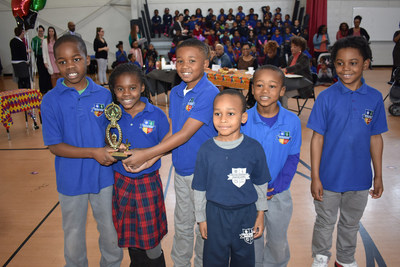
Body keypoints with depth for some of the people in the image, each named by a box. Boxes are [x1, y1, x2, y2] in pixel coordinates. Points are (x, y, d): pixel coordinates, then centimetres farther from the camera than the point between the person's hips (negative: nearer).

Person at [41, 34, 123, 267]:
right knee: (74, 236, 19)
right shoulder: (51, 100, -11)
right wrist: (93, 153, -22)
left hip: (103, 176, 2)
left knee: (111, 231, 19)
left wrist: (113, 149, -15)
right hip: (71, 180, -1)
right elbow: (54, 146, -12)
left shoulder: (104, 94, -5)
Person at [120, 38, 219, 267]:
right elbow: (172, 132, 5)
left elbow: (185, 134, -24)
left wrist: (146, 154, -22)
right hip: (181, 170, 7)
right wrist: (152, 159, -8)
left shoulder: (209, 93, -20)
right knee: (182, 225, 22)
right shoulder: (175, 92, 4)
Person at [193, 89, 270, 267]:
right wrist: (201, 218, 4)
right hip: (215, 213, 0)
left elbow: (261, 183, 1)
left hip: (246, 213, 1)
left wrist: (260, 214, 5)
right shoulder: (206, 150, -12)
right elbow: (199, 188, -2)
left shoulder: (254, 148, -12)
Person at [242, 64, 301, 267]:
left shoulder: (292, 121, -11)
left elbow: (293, 158, -6)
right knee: (251, 240, 19)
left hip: (279, 193, 1)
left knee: (278, 241, 20)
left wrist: (275, 188, -14)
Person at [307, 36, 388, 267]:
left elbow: (376, 138, 2)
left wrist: (378, 176, 5)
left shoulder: (375, 98, -6)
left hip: (359, 178, 2)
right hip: (329, 176, -2)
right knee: (325, 222, 17)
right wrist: (315, 177, -11)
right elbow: (318, 138, -10)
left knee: (351, 224, 22)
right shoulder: (327, 97, -13)